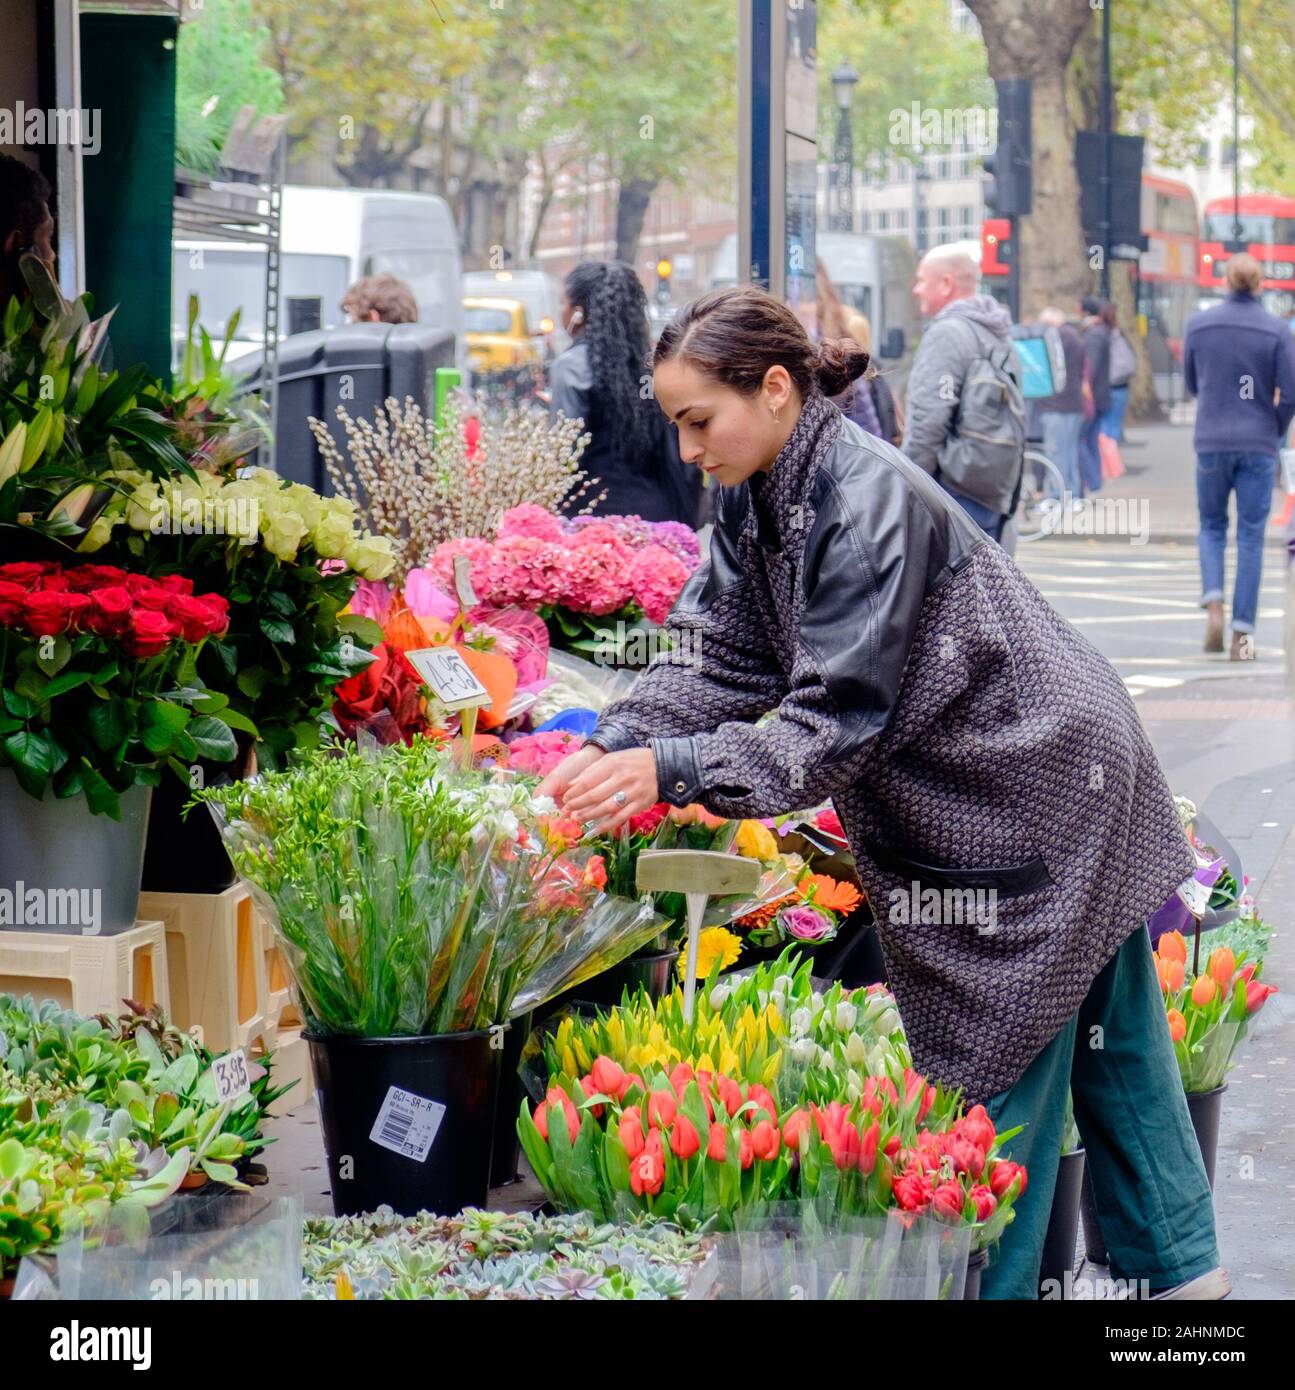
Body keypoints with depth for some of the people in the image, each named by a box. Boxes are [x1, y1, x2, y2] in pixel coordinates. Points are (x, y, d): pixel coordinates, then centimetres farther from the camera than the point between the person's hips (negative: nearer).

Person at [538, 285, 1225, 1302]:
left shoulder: (868, 502, -28)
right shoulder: (759, 502, 2)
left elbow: (838, 721, -30)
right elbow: (725, 664, 2)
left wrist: (669, 770, -37)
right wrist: (611, 750, -14)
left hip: (1045, 791, -9)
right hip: (953, 810, 9)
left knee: (999, 1066, -3)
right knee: (1113, 1044, 18)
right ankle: (1180, 1265, 28)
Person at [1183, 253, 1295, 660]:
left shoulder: (1199, 324, -1)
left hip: (1211, 441, 1)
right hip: (1258, 445, -1)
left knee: (1211, 525, 17)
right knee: (1251, 536, 5)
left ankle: (1213, 602, -7)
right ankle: (1242, 633, 1)